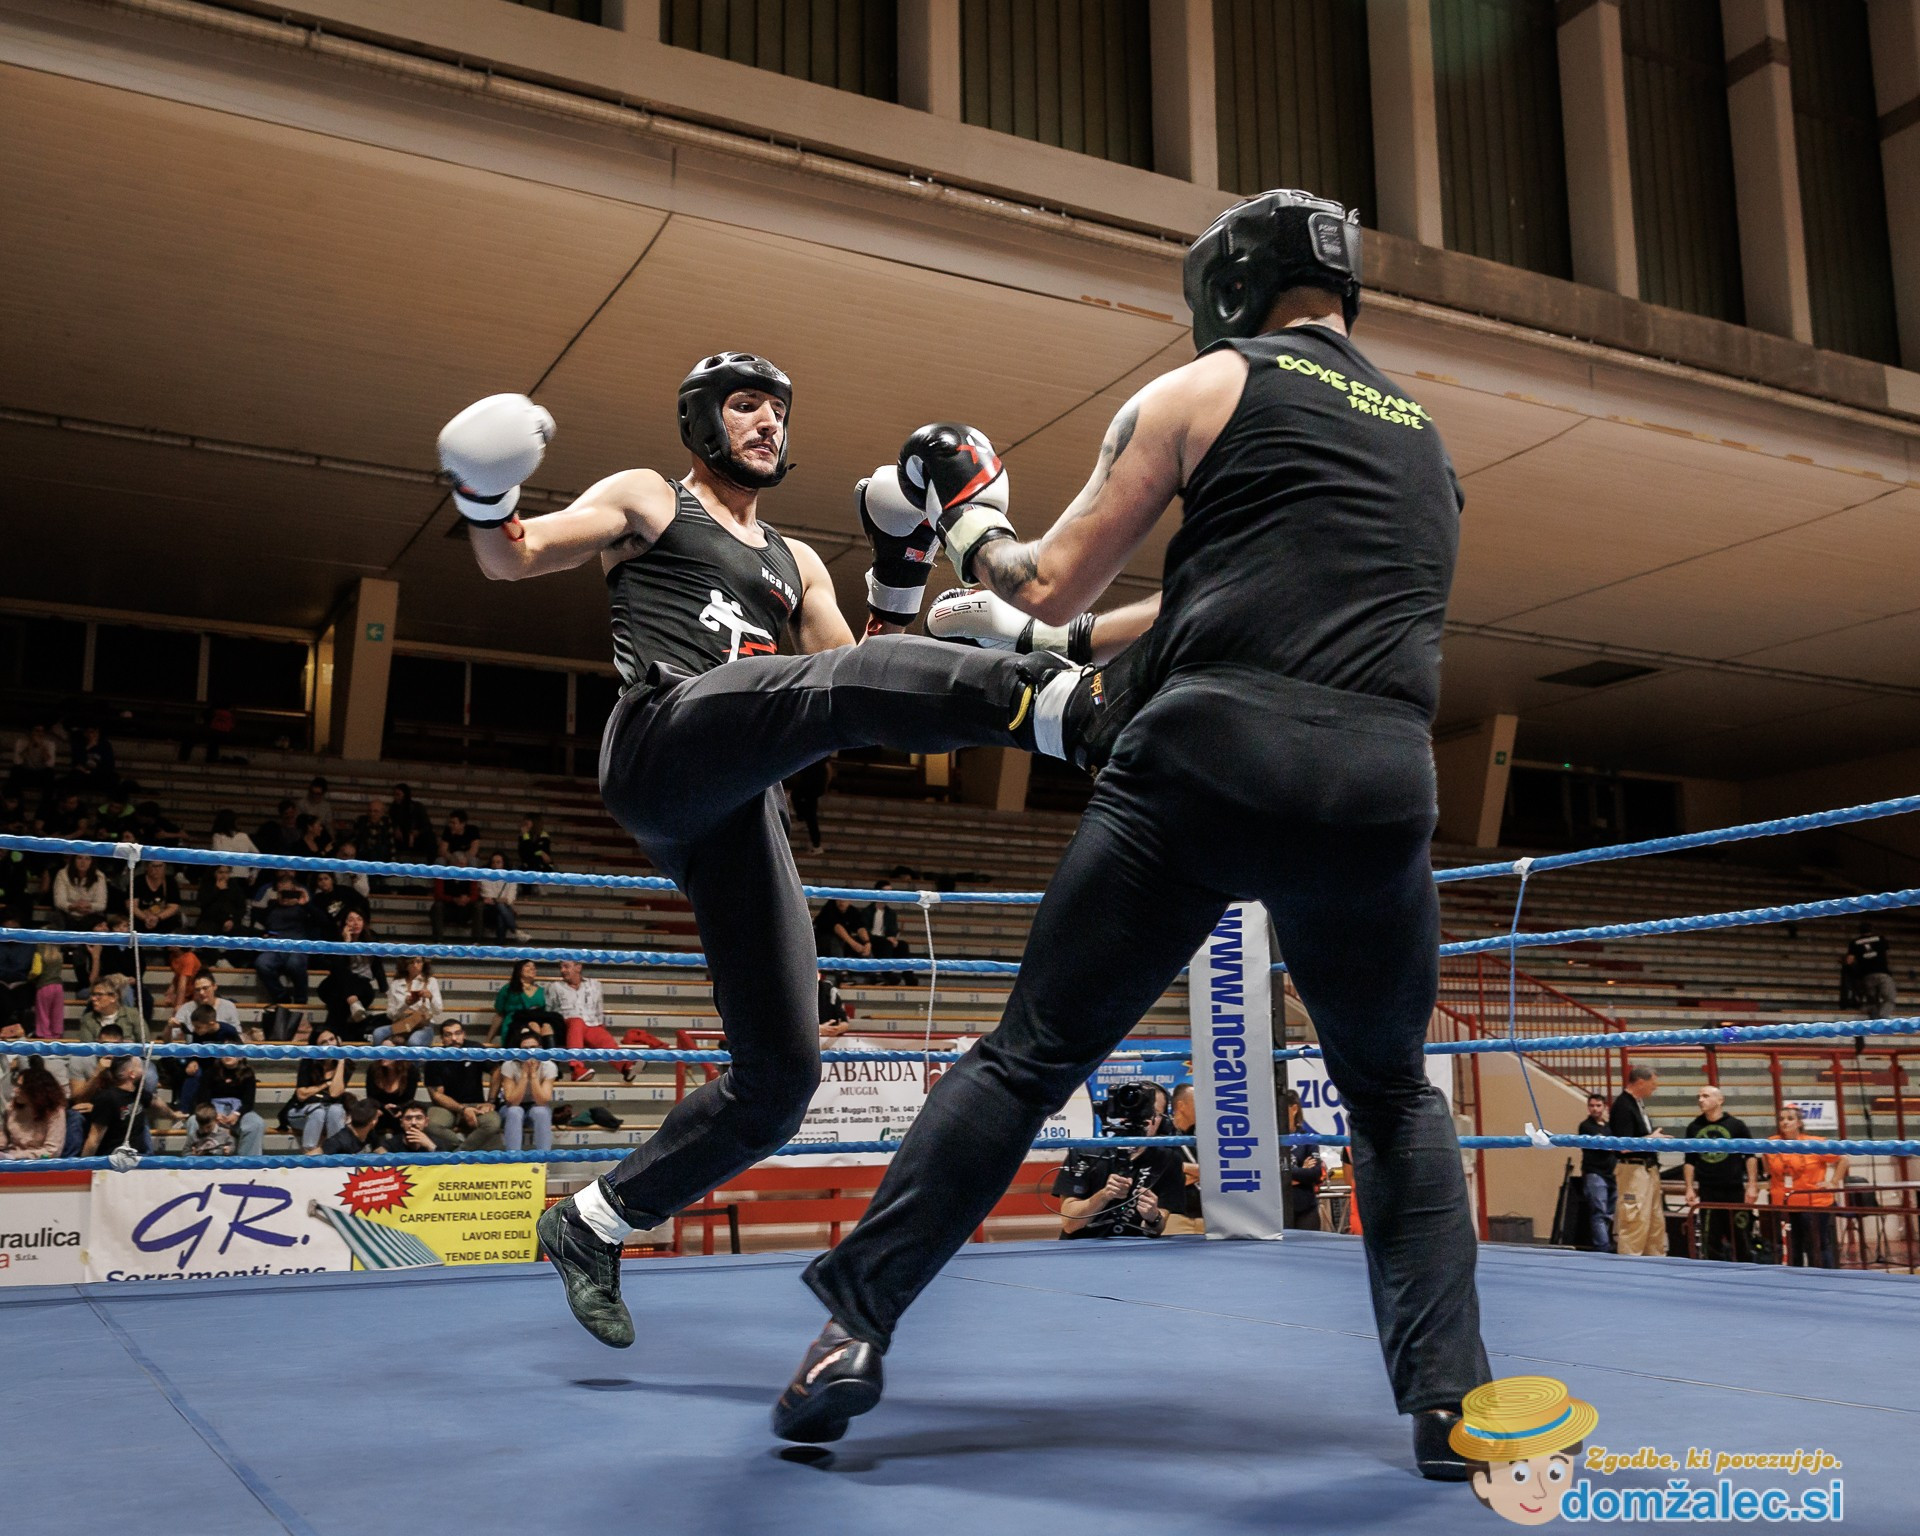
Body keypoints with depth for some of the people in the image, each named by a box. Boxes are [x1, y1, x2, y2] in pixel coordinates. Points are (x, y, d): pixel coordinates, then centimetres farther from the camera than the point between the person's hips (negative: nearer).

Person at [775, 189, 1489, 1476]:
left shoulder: (1203, 391, 12)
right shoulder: (1426, 441, 28)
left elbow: (1049, 589, 11)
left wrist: (965, 510, 33)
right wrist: (1047, 645, 40)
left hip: (1209, 762, -3)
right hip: (1379, 783, 4)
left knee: (1029, 1059, 7)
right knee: (1396, 1098, 23)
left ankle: (857, 1330, 9)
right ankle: (1454, 1404, 14)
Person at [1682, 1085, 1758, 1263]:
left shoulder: (1736, 1125, 1)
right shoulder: (1694, 1127, 7)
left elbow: (1750, 1156, 3)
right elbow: (1689, 1161, 11)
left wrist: (1752, 1186, -3)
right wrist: (1690, 1188, 5)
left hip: (1735, 1189, -2)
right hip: (1707, 1191, 2)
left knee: (1741, 1237, 2)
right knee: (1710, 1238, 3)